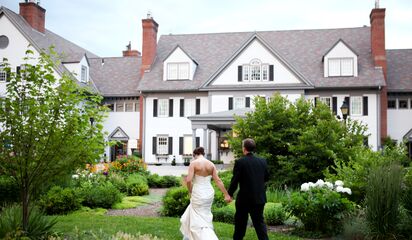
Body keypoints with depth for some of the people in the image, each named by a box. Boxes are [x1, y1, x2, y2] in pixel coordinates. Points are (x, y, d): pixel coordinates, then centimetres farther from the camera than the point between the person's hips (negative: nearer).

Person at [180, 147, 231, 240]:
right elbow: (218, 181, -2)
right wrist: (226, 195, 0)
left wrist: (190, 191, -1)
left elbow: (188, 180, -19)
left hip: (198, 194, -6)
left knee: (201, 221, 2)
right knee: (192, 214, 26)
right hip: (209, 193, 6)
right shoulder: (211, 164, 2)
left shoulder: (193, 163, -11)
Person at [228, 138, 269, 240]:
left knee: (240, 223, 11)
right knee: (259, 222, 9)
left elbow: (234, 180, -12)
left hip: (244, 198, -3)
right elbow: (266, 178, 11)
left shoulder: (240, 162, -13)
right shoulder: (262, 161, 1)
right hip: (259, 198, 4)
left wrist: (229, 194, 1)